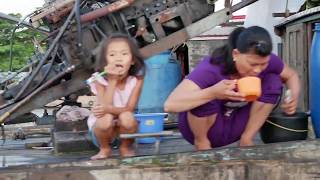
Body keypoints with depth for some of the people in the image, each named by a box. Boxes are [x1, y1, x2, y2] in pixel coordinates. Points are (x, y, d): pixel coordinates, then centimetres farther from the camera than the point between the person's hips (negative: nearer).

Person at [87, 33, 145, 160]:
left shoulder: (136, 79, -14)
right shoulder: (100, 80, -15)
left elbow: (129, 109, -19)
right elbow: (105, 106, -26)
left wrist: (108, 109, -38)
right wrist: (112, 81, -30)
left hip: (125, 126, 1)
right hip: (103, 127, 0)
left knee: (126, 117, -32)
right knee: (106, 119, -34)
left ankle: (125, 148, -1)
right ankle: (104, 149, -1)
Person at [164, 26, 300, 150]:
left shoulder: (267, 61, -19)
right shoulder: (212, 69, -34)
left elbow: (291, 76, 3)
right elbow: (170, 105, -43)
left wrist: (294, 97, -21)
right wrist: (213, 93, -58)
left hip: (236, 125, 4)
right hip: (206, 124, -4)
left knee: (273, 82, -15)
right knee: (205, 96, -36)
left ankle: (246, 139, -4)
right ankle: (201, 142, -9)